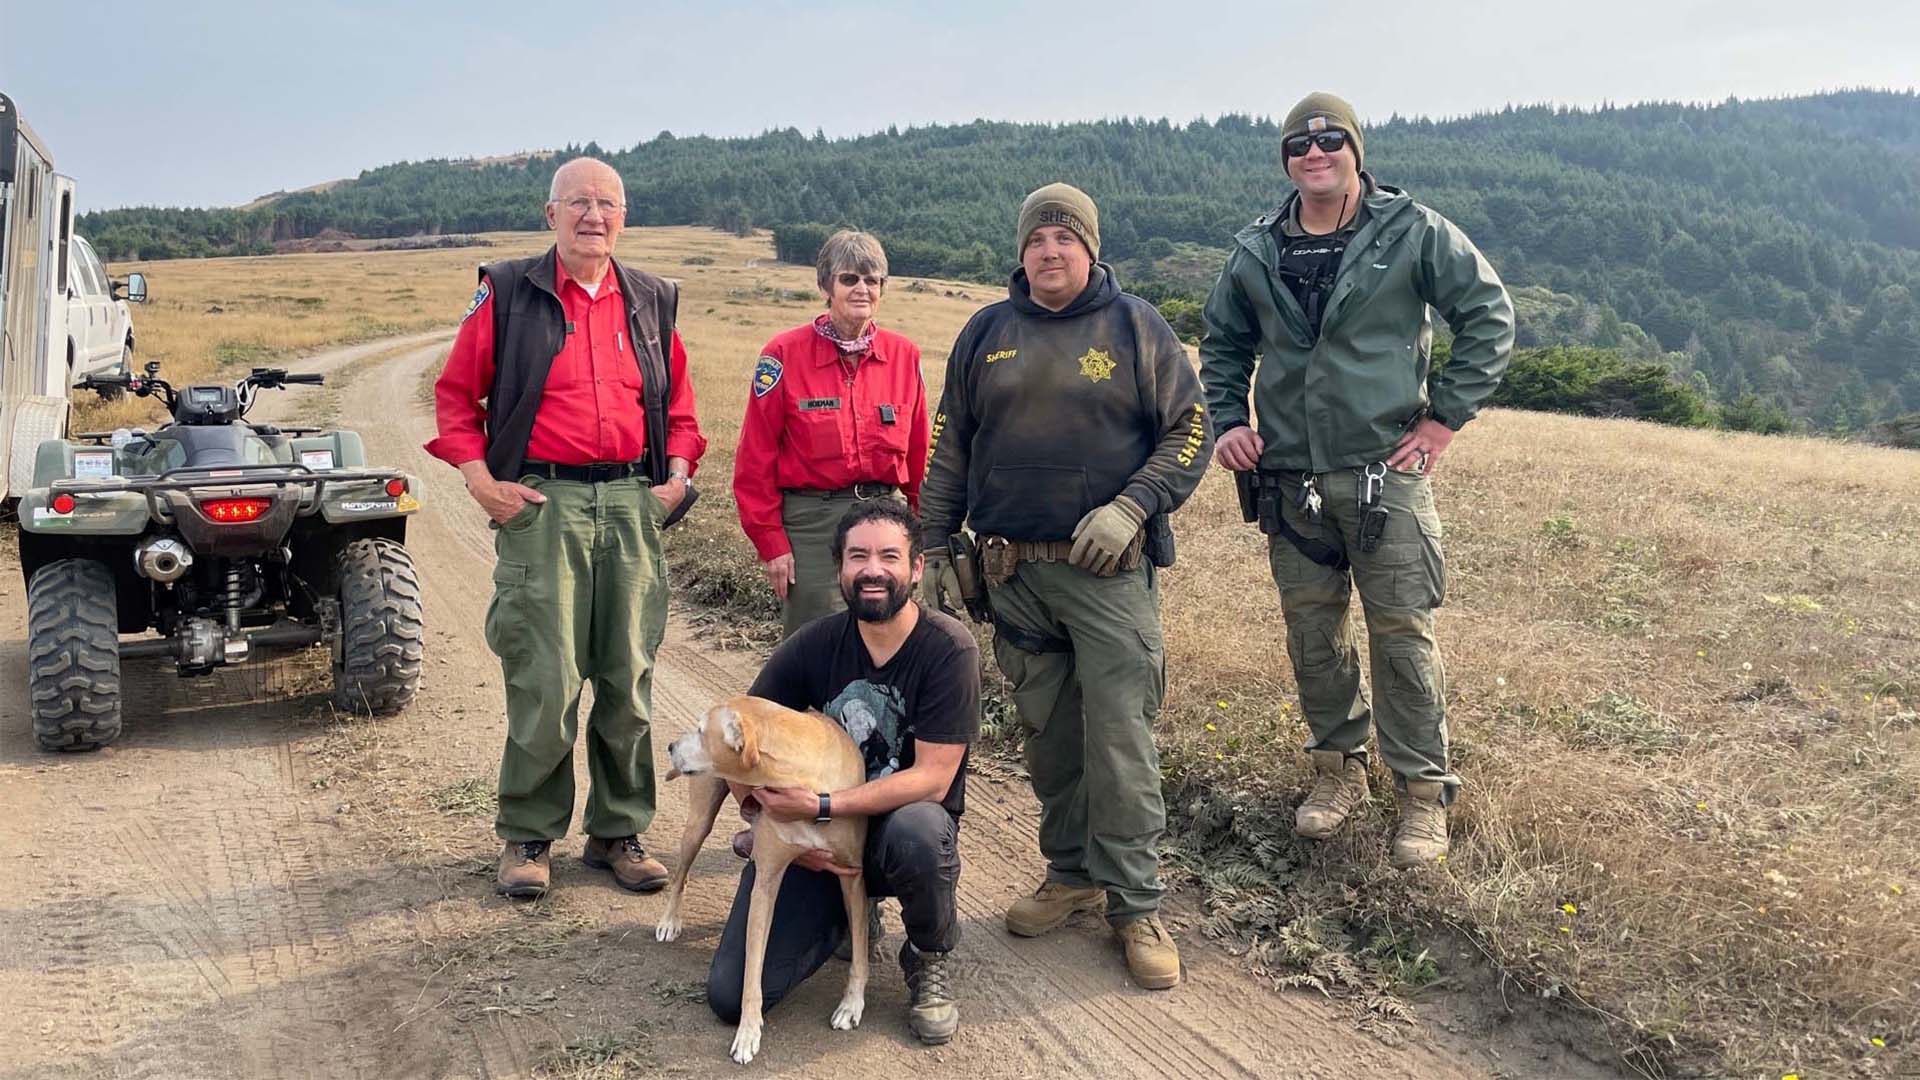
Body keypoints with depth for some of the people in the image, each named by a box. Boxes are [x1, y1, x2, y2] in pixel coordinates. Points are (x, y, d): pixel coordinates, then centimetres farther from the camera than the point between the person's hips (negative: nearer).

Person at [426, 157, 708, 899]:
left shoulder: (652, 301, 13)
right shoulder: (508, 293, 4)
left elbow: (677, 401, 19)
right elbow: (455, 392, 6)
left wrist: (678, 473, 4)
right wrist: (480, 480, -4)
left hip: (633, 504, 3)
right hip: (542, 503, -3)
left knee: (628, 678, 7)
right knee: (543, 680, -5)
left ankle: (619, 832, 20)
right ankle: (528, 838, 11)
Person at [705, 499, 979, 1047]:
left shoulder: (948, 648, -16)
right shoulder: (814, 644, -7)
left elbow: (932, 778, -20)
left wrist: (820, 806, -27)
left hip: (903, 826, -2)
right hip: (816, 838, 3)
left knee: (916, 829, -40)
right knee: (732, 996, -12)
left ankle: (930, 960, -7)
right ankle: (841, 913, 18)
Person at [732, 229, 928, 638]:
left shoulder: (904, 355, 5)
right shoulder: (785, 354, -4)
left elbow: (919, 455, 10)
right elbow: (755, 458, -4)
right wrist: (771, 542, -7)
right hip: (811, 525, -3)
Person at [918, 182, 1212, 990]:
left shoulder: (1136, 327, 2)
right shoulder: (986, 334, 10)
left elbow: (1190, 431, 1)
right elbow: (950, 449, 15)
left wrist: (1131, 508, -13)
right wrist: (932, 546, 11)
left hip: (1109, 570, -3)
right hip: (1013, 571, 4)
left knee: (1120, 737, -6)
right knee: (1047, 733, 11)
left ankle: (1135, 904, 5)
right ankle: (1071, 876, 26)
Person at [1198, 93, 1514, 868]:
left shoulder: (1413, 234, -3)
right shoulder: (1257, 252, 7)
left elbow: (1489, 315, 0)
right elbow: (1223, 344, 19)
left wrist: (1447, 417, -4)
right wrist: (1225, 421, 5)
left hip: (1384, 473, -3)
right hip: (1289, 479, 4)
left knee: (1402, 631, 0)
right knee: (1312, 629, 11)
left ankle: (1424, 789, 14)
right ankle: (1338, 766, 29)